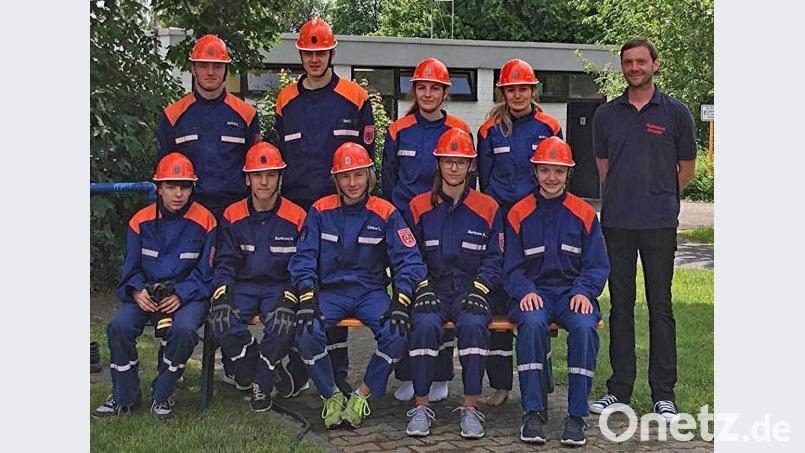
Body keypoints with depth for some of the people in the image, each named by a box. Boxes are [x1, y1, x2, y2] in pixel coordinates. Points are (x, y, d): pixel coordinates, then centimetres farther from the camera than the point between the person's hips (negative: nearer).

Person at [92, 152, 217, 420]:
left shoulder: (203, 221, -3)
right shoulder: (141, 221, 4)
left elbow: (205, 272, -1)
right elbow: (131, 268, 9)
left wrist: (180, 295, -17)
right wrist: (137, 291, -13)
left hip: (188, 295, -2)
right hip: (146, 294, 3)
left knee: (183, 329, -33)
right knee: (119, 326, -24)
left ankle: (163, 395, -11)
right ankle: (125, 397, -5)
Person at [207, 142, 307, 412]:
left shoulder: (296, 217, -1)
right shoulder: (233, 216, 5)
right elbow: (226, 263, 6)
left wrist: (288, 300, -17)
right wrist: (222, 296, -14)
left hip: (279, 287, -1)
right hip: (243, 286, 2)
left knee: (284, 325, -34)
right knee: (224, 324, -30)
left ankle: (262, 385, -7)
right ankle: (247, 373, -2)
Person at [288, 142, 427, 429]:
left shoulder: (385, 213, 1)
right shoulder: (320, 211, 3)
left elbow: (408, 260, -3)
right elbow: (304, 258, 0)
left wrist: (400, 302, -18)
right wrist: (307, 299, -16)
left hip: (371, 291, 0)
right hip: (330, 291, 0)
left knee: (396, 333, -29)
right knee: (308, 332, -30)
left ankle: (362, 396, -7)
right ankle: (332, 397, -6)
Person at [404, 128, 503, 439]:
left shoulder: (487, 209, 9)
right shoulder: (419, 206, 10)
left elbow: (494, 259, 8)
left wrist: (479, 289, -8)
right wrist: (422, 286, -7)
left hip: (471, 289, 0)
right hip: (432, 288, 0)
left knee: (473, 324, -33)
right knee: (425, 324, -32)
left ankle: (470, 408, -22)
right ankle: (421, 407, -20)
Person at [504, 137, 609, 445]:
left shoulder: (584, 214, 9)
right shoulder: (519, 213, 8)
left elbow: (597, 265, 7)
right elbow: (512, 266, 7)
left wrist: (584, 292, -12)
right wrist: (525, 291, -13)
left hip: (572, 293, 0)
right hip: (534, 293, 0)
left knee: (584, 326, -32)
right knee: (532, 322, -35)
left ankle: (577, 415, -22)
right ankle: (532, 411, -26)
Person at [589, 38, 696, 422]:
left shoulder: (675, 113, 3)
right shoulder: (606, 114, 10)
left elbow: (687, 169, 10)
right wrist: (627, 196, 13)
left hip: (659, 224, -2)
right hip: (616, 222, 3)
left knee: (660, 308, 1)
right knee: (620, 307, 7)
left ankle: (663, 394, 6)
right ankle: (619, 389, 15)